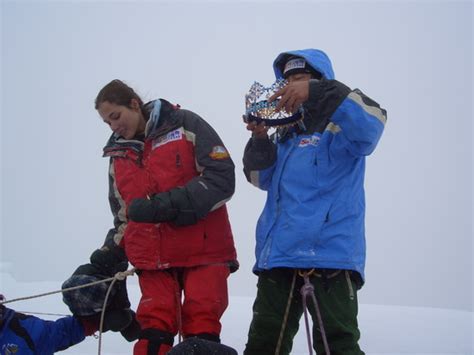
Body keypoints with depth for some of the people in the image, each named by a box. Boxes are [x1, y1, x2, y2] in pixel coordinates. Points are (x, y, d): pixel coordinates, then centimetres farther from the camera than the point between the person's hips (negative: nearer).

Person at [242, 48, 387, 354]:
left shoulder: (339, 125, 2)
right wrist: (260, 139, -2)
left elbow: (371, 124, -21)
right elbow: (262, 178, 17)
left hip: (328, 251, -7)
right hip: (277, 254, 7)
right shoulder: (285, 133, 24)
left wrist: (315, 93, -31)